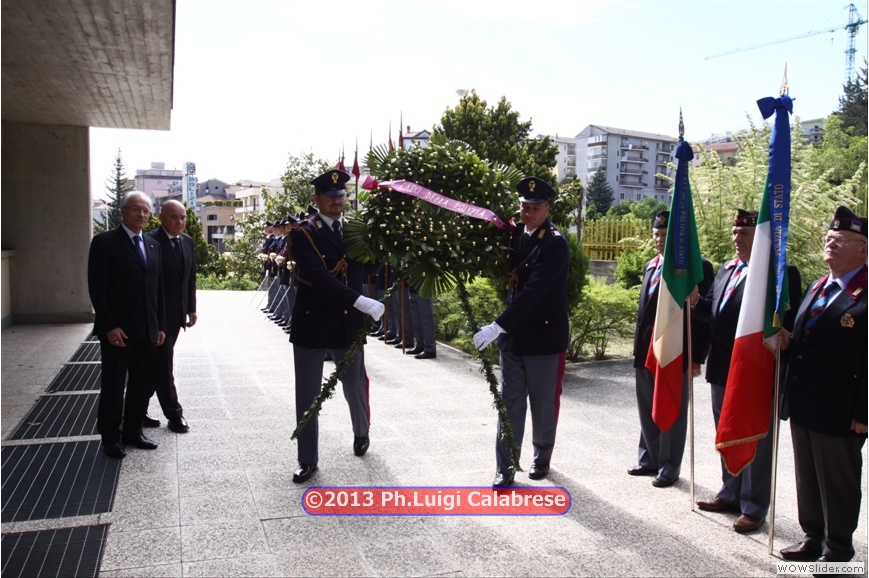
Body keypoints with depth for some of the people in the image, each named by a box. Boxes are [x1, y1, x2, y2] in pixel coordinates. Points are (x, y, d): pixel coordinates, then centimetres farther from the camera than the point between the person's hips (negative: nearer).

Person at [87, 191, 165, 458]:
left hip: (147, 330, 6)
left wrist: (160, 325, 9)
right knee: (113, 385, 6)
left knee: (141, 384, 12)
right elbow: (97, 288, -10)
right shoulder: (105, 242, -5)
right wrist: (110, 326, -16)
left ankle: (133, 431, 25)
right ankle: (111, 437, 18)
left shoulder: (153, 246, 12)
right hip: (117, 330, -5)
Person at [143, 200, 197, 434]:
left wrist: (191, 308, 11)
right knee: (164, 365, 1)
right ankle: (174, 414, 11)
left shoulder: (187, 241, 8)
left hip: (176, 314, 7)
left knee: (156, 365, 14)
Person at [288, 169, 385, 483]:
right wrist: (361, 302, -30)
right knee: (307, 395, 5)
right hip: (311, 324, -3)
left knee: (355, 386, 14)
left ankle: (361, 432, 43)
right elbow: (317, 276, -23)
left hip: (348, 324, 3)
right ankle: (307, 460, 20)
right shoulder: (304, 233, -9)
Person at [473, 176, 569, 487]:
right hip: (513, 334, 5)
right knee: (510, 402, 6)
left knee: (543, 403, 12)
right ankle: (505, 469, 12)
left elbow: (534, 291, -26)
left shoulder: (555, 243, -16)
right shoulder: (516, 235, 5)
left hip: (544, 336, -5)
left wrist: (498, 326, -31)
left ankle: (542, 458, 33)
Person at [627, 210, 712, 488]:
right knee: (648, 410, 15)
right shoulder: (650, 266, 14)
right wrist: (639, 345, 13)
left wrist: (696, 357, -15)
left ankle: (669, 467, 17)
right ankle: (649, 459, 29)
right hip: (646, 351, 7)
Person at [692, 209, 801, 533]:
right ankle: (730, 494, 36)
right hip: (722, 369, 8)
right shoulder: (726, 270, 12)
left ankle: (754, 507, 20)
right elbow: (713, 311, 9)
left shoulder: (782, 273, -13)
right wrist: (696, 300, -8)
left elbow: (787, 323, -18)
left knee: (756, 442, 6)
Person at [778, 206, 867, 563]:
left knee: (839, 485, 9)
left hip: (839, 412, -8)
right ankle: (813, 538, 35)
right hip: (802, 406, 8)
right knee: (807, 479, 19)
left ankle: (837, 551, 25)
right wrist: (787, 343, -1)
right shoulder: (817, 287, 13)